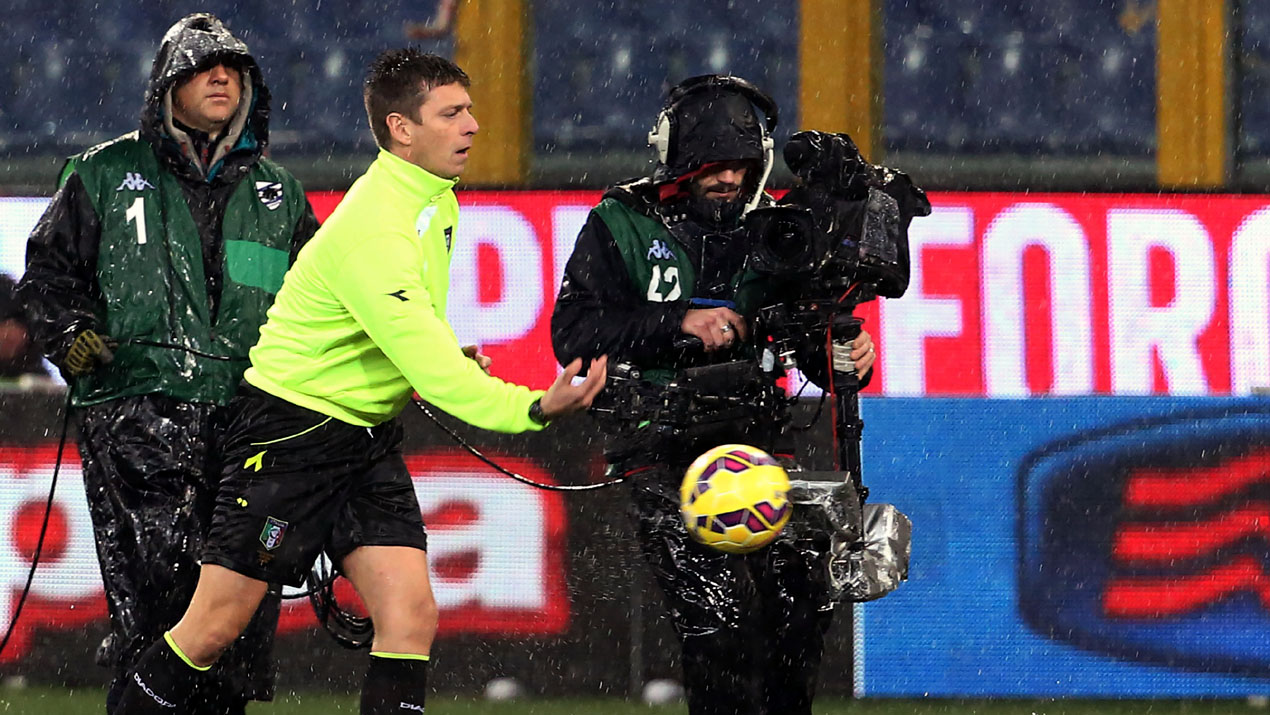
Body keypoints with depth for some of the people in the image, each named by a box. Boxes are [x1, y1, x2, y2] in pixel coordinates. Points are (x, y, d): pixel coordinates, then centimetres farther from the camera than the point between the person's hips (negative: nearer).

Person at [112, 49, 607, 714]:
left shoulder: (435, 199, 6)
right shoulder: (375, 229, -25)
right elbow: (429, 369, -32)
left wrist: (448, 359, 9)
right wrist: (532, 409, -43)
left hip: (367, 435, 8)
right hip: (289, 431, -8)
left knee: (411, 615, -7)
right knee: (214, 628, -3)